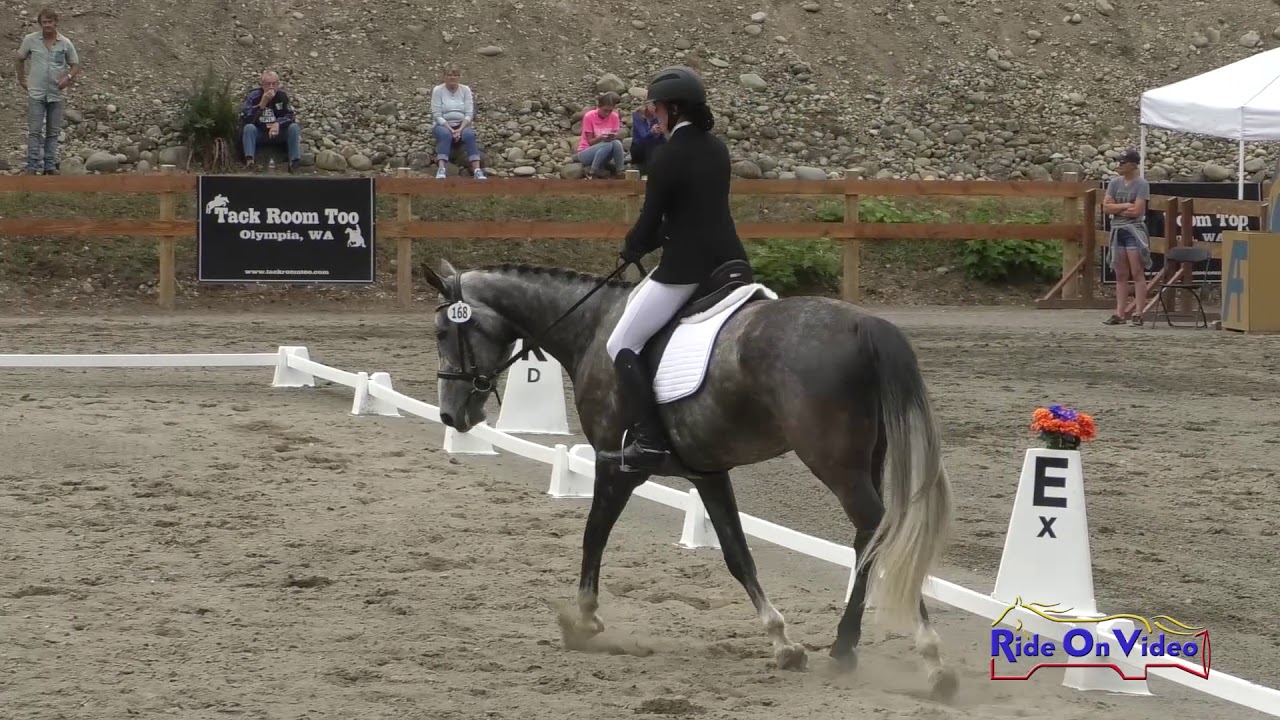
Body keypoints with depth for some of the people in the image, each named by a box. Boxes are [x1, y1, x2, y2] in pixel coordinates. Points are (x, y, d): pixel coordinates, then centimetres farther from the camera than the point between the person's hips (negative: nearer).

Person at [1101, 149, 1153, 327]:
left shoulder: (1141, 185, -5)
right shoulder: (1114, 183, 10)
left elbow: (1136, 210, -14)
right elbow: (1106, 207, 2)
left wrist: (1116, 208, -3)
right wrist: (1125, 206, -9)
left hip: (1134, 230, -6)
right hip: (1117, 230, 6)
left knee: (1137, 273, -7)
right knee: (1121, 275, 7)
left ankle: (1138, 313, -10)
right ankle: (1120, 313, 8)